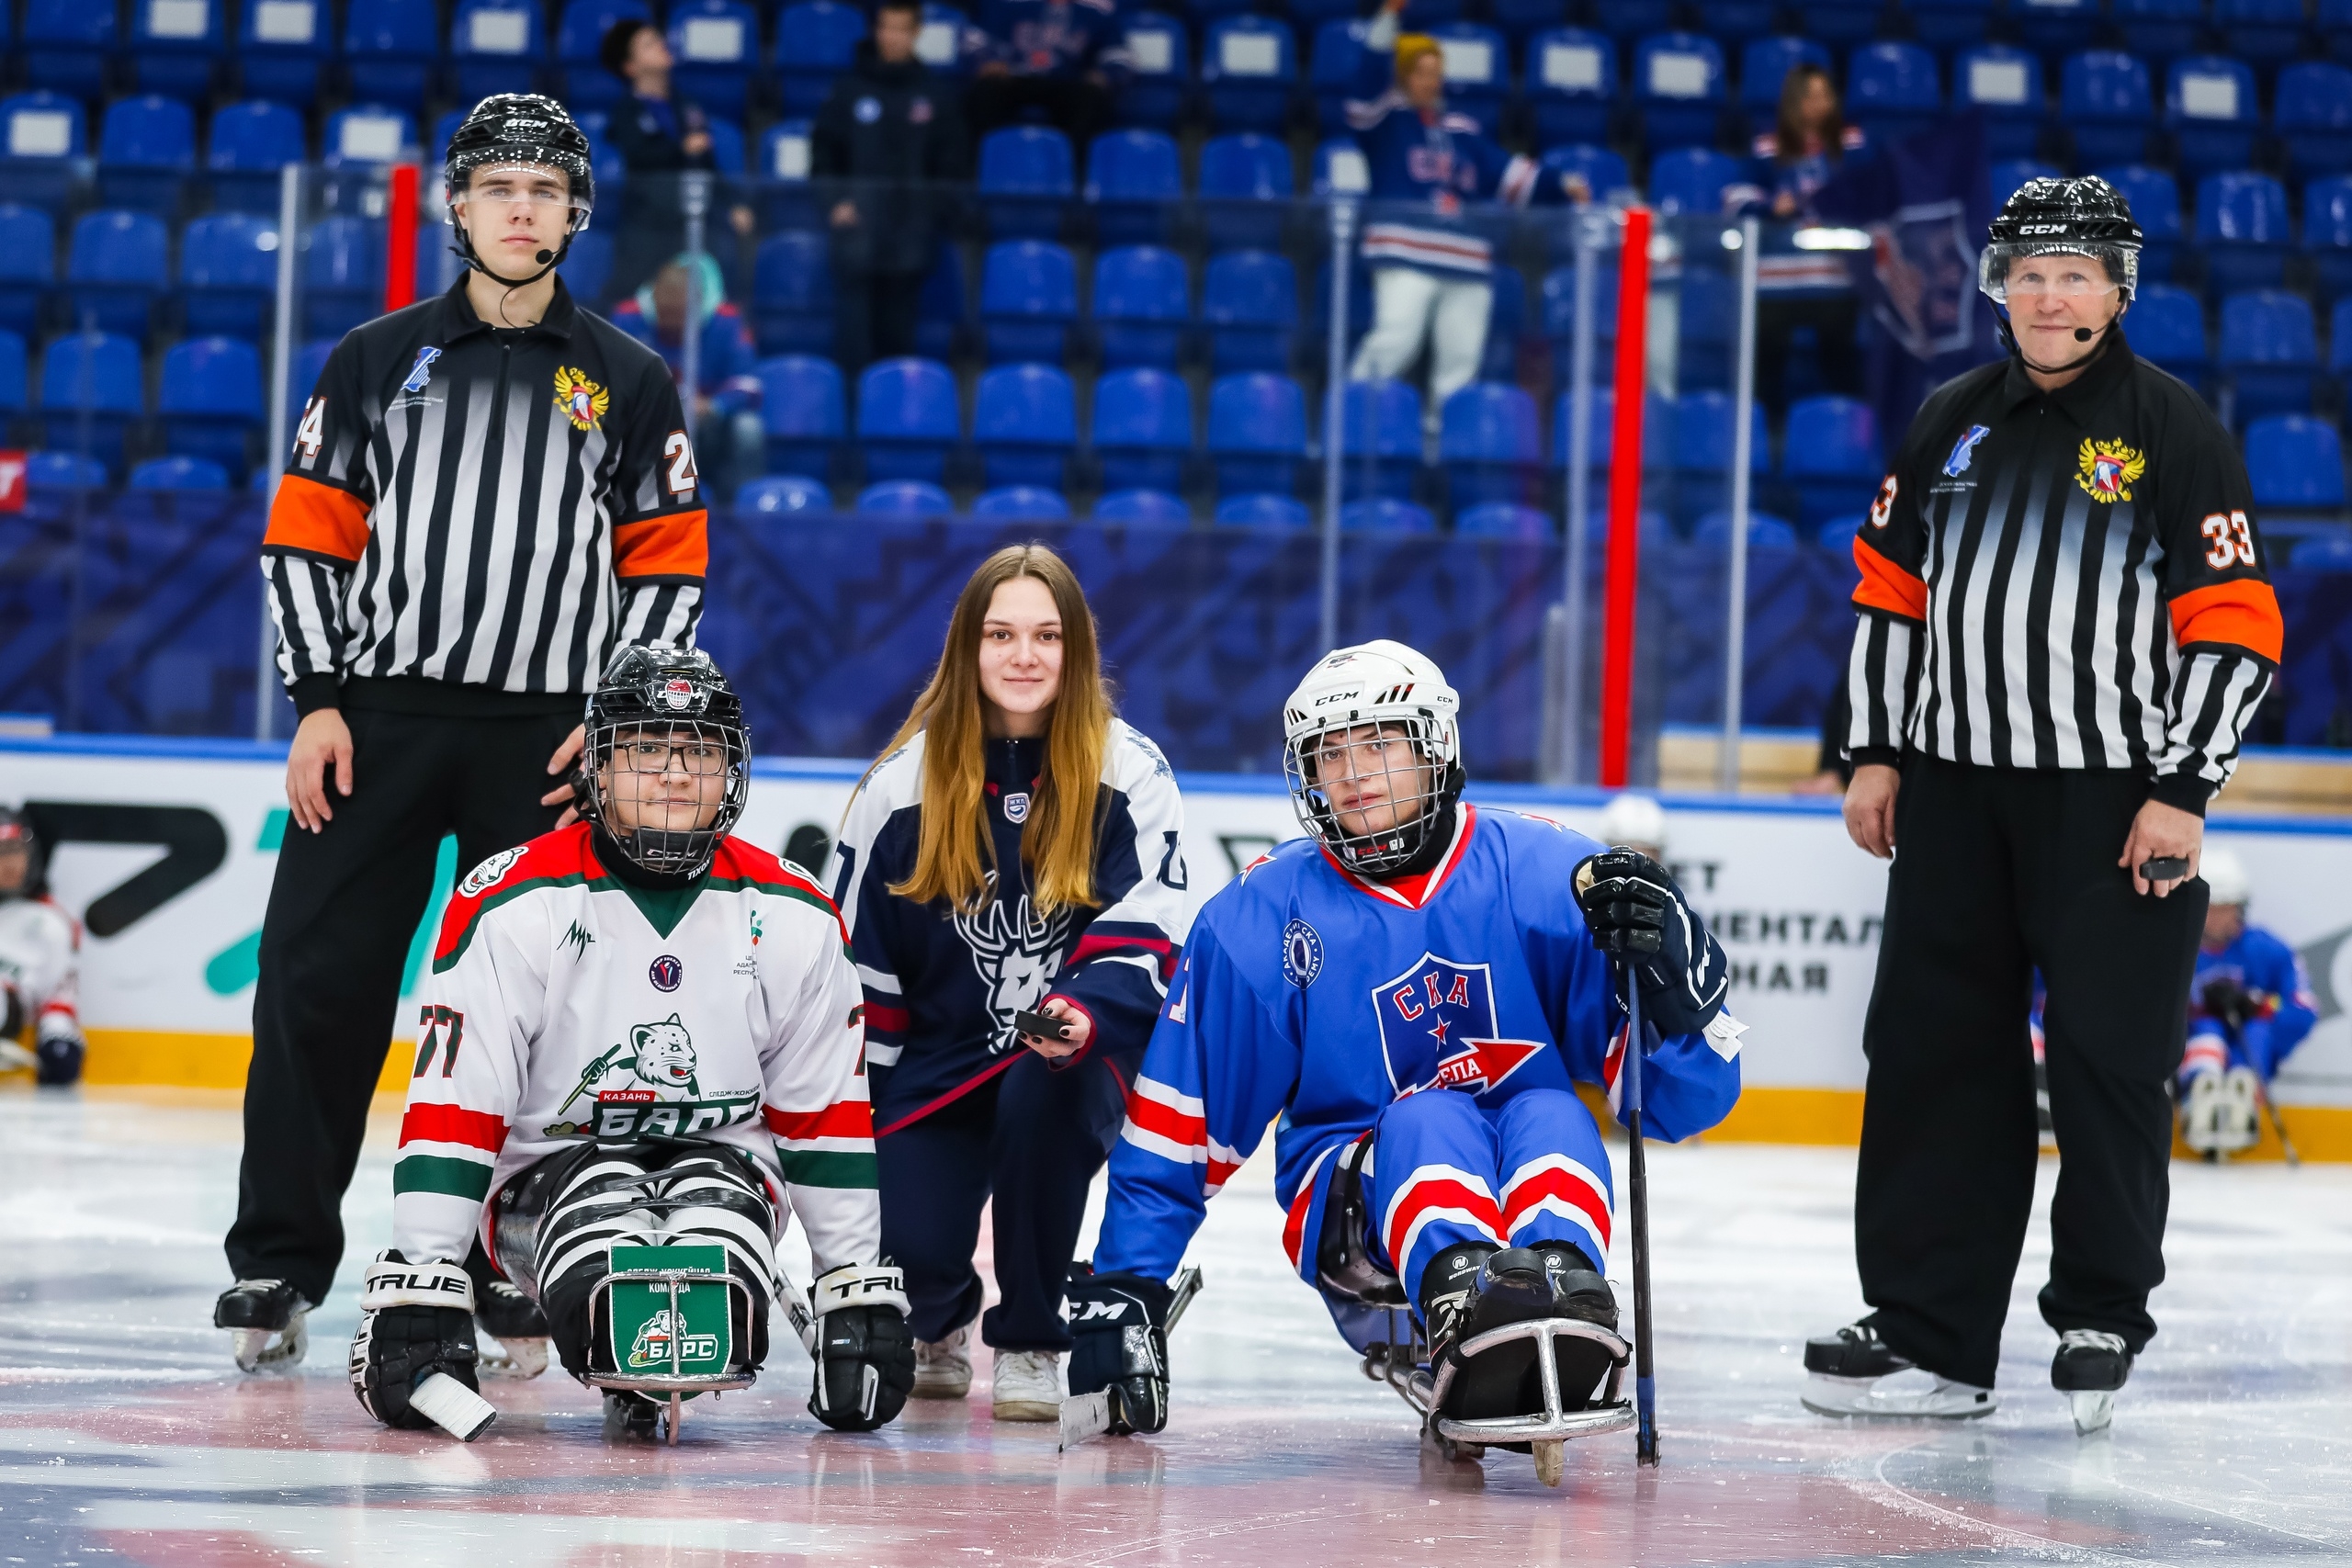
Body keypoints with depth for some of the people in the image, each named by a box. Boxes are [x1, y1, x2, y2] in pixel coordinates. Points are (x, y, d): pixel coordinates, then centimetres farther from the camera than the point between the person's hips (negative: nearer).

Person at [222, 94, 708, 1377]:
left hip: (546, 737, 0)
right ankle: (278, 1260, 1)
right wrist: (317, 699, -3)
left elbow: (668, 565, 8)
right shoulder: (377, 359, 8)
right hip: (378, 713, 0)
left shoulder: (626, 382, 8)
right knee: (317, 978, -5)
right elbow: (306, 535, 7)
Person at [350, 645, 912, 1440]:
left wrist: (859, 1292, 3)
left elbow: (825, 1117, 6)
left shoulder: (795, 921, -2)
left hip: (721, 1158, 2)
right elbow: (451, 1105, -13)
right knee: (604, 1242, -37)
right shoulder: (512, 905, -12)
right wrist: (416, 1291, -19)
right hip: (552, 1161, -2)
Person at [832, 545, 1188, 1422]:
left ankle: (1029, 1344, -13)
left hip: (1073, 1064, -1)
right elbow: (854, 958, 2)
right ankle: (936, 1320, 23)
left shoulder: (1130, 775, -6)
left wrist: (1084, 1016, -34)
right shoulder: (905, 782, -3)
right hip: (934, 1063, 1)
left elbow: (1145, 936, -13)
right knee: (909, 1250, -21)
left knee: (1043, 1090, -36)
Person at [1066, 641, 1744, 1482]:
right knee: (1427, 1119, -30)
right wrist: (1121, 1287, -2)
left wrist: (1671, 966, -26)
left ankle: (1559, 1289, -61)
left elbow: (1685, 1099, -7)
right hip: (1355, 1204, -1)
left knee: (1552, 1115, -29)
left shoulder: (1546, 874, -4)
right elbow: (1176, 1122, 4)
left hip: (1535, 1183, 1)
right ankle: (1464, 1301, -62)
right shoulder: (1260, 915, -1)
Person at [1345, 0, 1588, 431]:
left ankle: (1442, 429, 9)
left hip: (1465, 263, 6)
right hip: (1405, 254, -6)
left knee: (1461, 355, 1)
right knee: (1395, 339, -22)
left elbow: (1506, 174, 21)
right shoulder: (1385, 118, 6)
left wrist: (1559, 185, 9)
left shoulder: (1462, 130, 22)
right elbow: (1371, 79, -11)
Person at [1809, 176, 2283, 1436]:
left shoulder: (2175, 431, -5)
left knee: (2109, 1062, -2)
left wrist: (2183, 794, -13)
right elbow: (1890, 589, 17)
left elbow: (2235, 626, -8)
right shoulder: (1952, 424, 11)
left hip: (2115, 799, -5)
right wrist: (1876, 752, 9)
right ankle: (1928, 1336, 9)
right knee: (1933, 1049, 3)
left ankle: (2101, 1320, 14)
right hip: (1956, 783, 5)